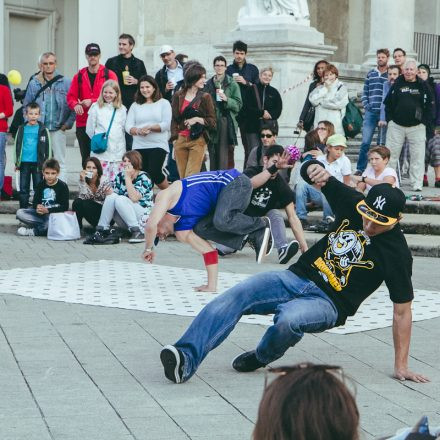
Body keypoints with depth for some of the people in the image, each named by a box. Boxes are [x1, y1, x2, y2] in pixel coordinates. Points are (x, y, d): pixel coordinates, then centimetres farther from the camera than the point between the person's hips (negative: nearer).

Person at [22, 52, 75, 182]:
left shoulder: (65, 82, 1)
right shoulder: (34, 83, 7)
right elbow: (26, 106, 10)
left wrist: (68, 123, -7)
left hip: (58, 129, -2)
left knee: (60, 161, 0)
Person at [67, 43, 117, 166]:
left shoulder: (109, 75, 3)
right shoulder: (79, 76, 12)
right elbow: (71, 96, 8)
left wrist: (92, 102, -13)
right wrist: (75, 105, -15)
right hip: (83, 123, 3)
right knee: (86, 158, 3)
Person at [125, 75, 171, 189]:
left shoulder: (163, 103, 6)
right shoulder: (135, 106, 14)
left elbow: (166, 124, -5)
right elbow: (128, 126, 4)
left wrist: (149, 127, -17)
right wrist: (138, 131, -17)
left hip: (158, 145, -3)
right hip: (139, 146, 3)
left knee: (154, 173, -16)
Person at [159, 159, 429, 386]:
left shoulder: (397, 253, -12)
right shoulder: (353, 203, 0)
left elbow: (402, 310, -8)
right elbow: (311, 172, 7)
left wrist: (401, 365, -9)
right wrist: (316, 169, -20)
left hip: (329, 303, -5)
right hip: (298, 277, 5)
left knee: (289, 319, -38)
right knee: (234, 297, -20)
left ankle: (261, 358, -4)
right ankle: (187, 359, -32)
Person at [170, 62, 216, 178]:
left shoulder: (205, 97, 4)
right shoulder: (178, 96, 7)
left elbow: (212, 122, 3)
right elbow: (174, 118, 10)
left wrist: (197, 119, -12)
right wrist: (174, 137, 0)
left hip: (197, 141, -2)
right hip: (180, 140, 2)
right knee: (182, 177, 3)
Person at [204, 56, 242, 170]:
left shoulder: (232, 84, 3)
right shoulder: (209, 84, 11)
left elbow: (238, 105, 0)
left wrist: (227, 99, -15)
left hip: (226, 122, -3)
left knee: (225, 155, -9)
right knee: (213, 153, 5)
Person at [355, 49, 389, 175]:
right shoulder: (370, 74, 12)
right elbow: (365, 92, 15)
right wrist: (366, 105, 2)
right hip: (370, 112, 2)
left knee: (382, 143, 4)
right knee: (365, 142, -3)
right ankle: (360, 168, 2)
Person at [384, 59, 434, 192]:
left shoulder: (422, 86, 3)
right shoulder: (397, 84, 6)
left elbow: (429, 105, 5)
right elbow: (388, 103, 10)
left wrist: (424, 122, -2)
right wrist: (389, 119, 2)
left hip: (417, 127, -1)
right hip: (396, 126, 1)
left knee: (418, 156, -1)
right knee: (391, 154, 2)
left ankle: (417, 183, 4)